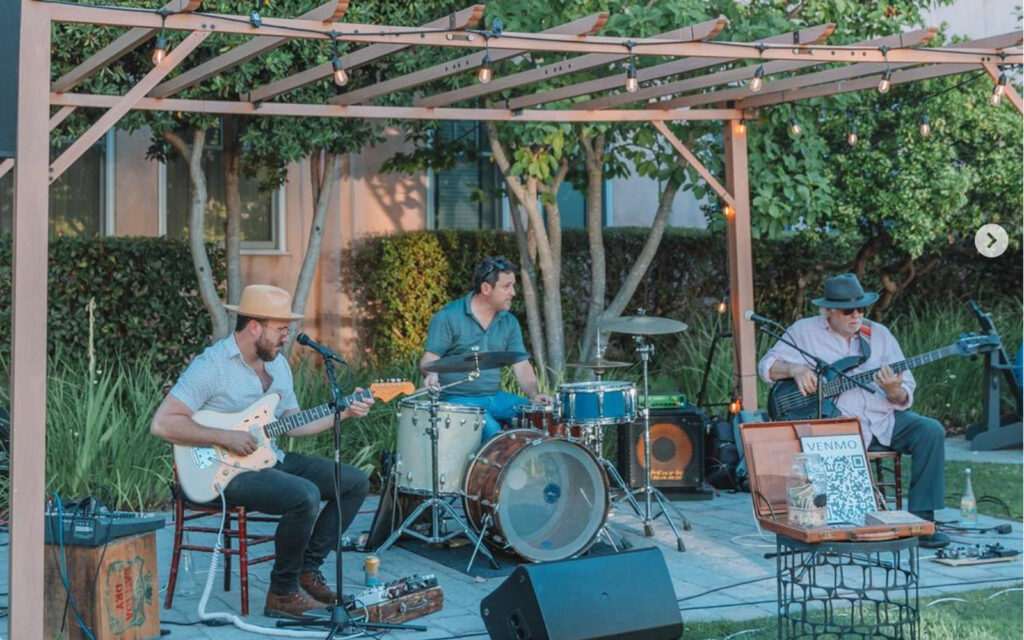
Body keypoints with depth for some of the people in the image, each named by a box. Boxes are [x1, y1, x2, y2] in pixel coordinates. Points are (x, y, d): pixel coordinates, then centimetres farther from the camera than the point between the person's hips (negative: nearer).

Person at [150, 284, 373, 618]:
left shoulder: (278, 362, 11)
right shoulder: (212, 365, -16)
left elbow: (291, 423, 17)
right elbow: (162, 423, -21)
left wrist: (343, 413, 6)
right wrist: (225, 437, -24)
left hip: (271, 459, 9)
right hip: (225, 470, -9)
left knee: (356, 482, 3)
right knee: (306, 496, -31)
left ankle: (308, 570, 9)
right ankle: (283, 592, -12)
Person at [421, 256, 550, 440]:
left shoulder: (509, 322, 10)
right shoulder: (449, 317, -7)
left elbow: (521, 365, 7)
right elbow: (429, 359, -8)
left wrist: (534, 394, -10)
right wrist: (431, 376, -31)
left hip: (495, 397, 6)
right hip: (458, 398, -6)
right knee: (492, 432, -31)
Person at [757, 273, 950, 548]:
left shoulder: (880, 335, 10)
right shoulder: (804, 331, 5)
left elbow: (906, 396, 8)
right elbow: (766, 366, 5)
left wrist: (894, 391, -17)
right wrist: (795, 369, -15)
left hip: (884, 421, 4)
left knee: (931, 431, -20)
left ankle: (921, 519, -13)